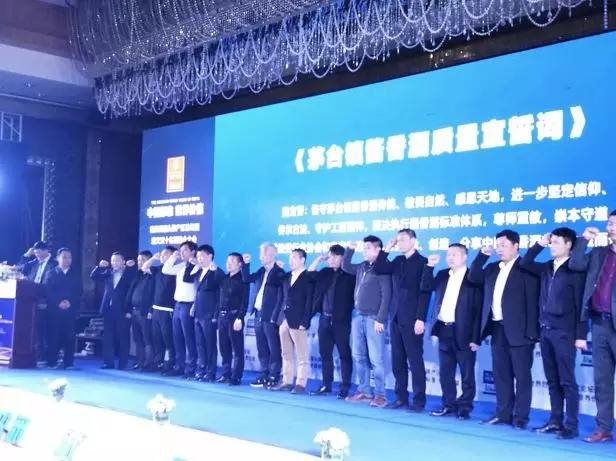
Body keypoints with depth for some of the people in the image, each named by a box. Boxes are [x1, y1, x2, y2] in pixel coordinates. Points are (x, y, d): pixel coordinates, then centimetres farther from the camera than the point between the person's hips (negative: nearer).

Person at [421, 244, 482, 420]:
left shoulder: (473, 278, -7)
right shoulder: (442, 275, 12)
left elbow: (478, 309, -9)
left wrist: (476, 338, -13)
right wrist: (429, 266, -1)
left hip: (463, 332, -6)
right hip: (444, 330, 6)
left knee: (467, 374, 4)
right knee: (445, 373, 12)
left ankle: (464, 407, 14)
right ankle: (449, 405, 23)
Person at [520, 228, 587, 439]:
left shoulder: (575, 270, -7)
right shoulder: (547, 268, 11)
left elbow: (581, 303, -9)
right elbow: (525, 263, 20)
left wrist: (581, 335, -13)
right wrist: (539, 244, 7)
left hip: (564, 332, -6)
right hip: (546, 331, 6)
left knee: (567, 380, -3)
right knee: (552, 380, 11)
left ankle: (571, 425, 1)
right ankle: (555, 421, 17)